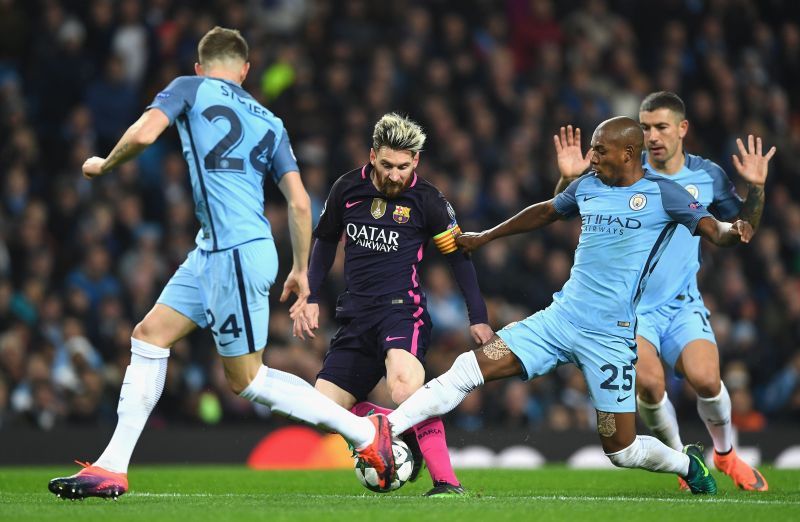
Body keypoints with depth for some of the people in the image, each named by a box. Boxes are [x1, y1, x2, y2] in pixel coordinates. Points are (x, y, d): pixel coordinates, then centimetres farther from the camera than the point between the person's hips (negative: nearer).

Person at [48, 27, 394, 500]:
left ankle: (365, 431, 4)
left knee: (247, 379, 1)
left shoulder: (191, 88, 3)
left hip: (237, 253, -8)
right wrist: (301, 271, 20)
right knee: (150, 335, 9)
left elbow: (143, 134, -13)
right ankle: (112, 469, 5)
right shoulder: (270, 122, 17)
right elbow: (300, 202, 11)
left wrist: (104, 166, 6)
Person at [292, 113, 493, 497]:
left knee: (404, 383, -35)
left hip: (402, 309, -5)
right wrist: (310, 298, 16)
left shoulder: (426, 200, -5)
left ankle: (447, 483, -36)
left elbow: (458, 255, 4)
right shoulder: (347, 189, 5)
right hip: (356, 317, 5)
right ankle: (401, 430, 13)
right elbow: (325, 240, 20)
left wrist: (478, 318, 2)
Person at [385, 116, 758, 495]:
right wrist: (485, 237, 36)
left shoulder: (661, 194, -5)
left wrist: (733, 232, -35)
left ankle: (688, 464, 30)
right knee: (470, 368, -10)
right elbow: (546, 212, 28)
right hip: (560, 317, 5)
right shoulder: (587, 186, 10)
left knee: (622, 451, -1)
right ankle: (382, 433, -8)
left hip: (611, 337, -5)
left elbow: (713, 229, -11)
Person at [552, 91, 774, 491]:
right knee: (648, 382, -26)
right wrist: (568, 179, -18)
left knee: (705, 379, -23)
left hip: (683, 305, 1)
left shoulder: (707, 176, 2)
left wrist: (756, 189, -3)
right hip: (629, 304, -1)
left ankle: (725, 454, 8)